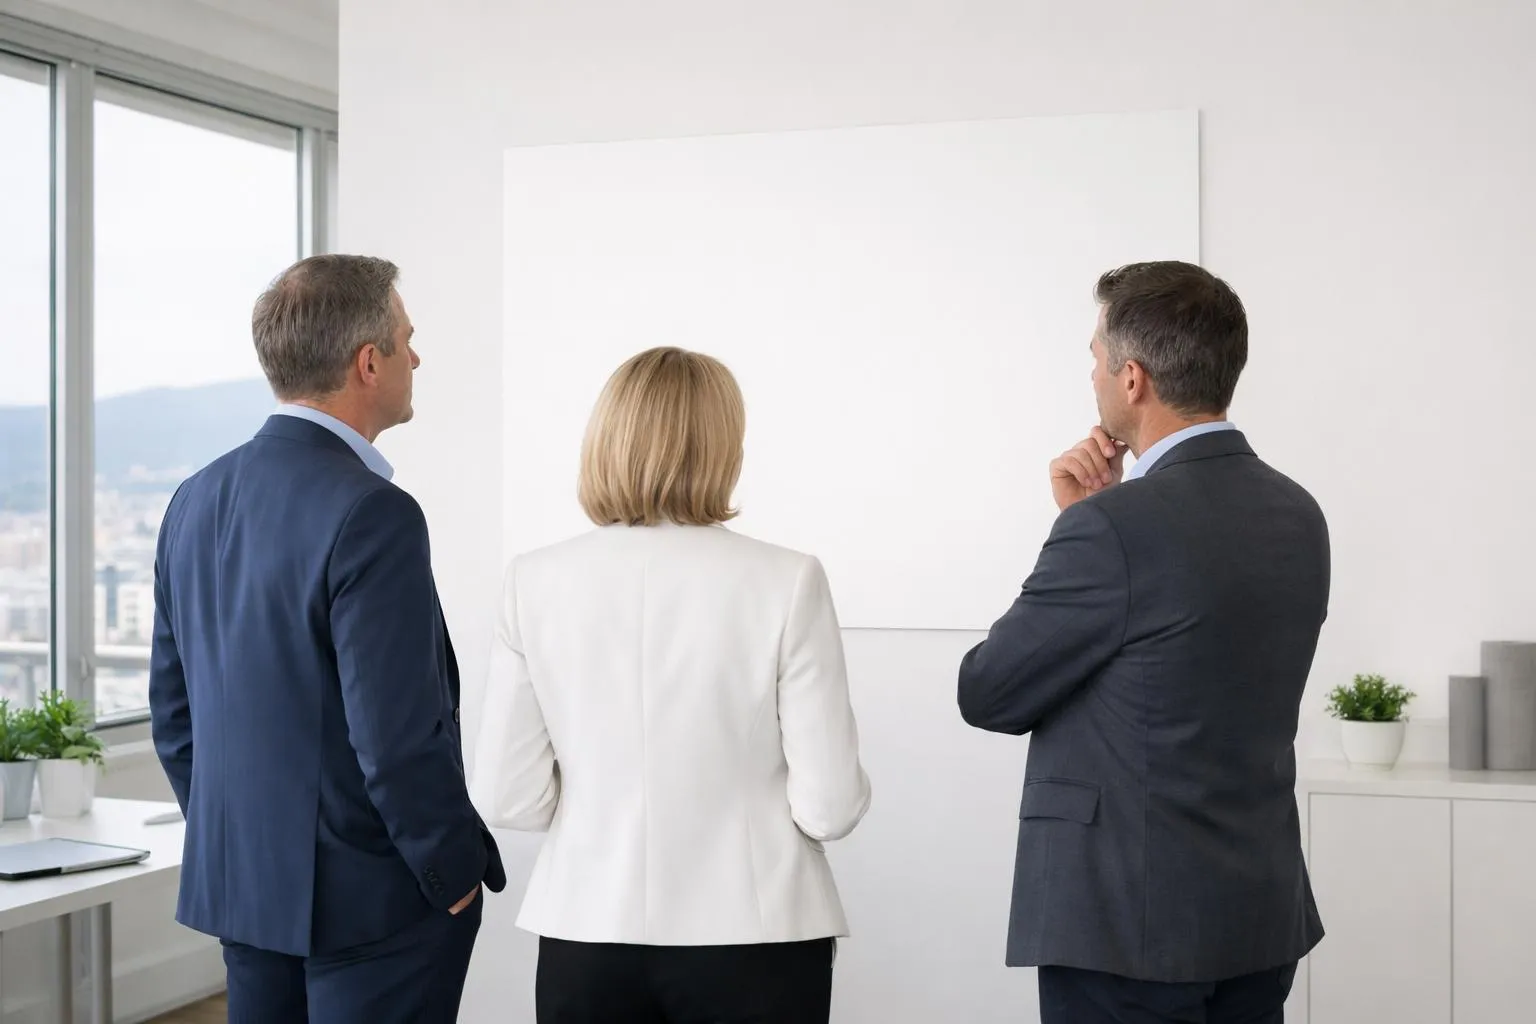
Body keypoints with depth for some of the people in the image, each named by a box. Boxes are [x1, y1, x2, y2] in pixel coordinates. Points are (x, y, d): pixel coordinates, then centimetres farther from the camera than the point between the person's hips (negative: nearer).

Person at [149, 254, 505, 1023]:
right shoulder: (370, 513, -20)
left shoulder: (198, 500, 5)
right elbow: (397, 732, -22)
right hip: (368, 900, -8)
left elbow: (173, 705, 11)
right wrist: (458, 872, -9)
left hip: (239, 885, 8)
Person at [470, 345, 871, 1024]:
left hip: (590, 932, 2)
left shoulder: (536, 582, -6)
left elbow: (508, 798, -4)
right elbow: (830, 806, -11)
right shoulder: (785, 582, -12)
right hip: (752, 938, -1)